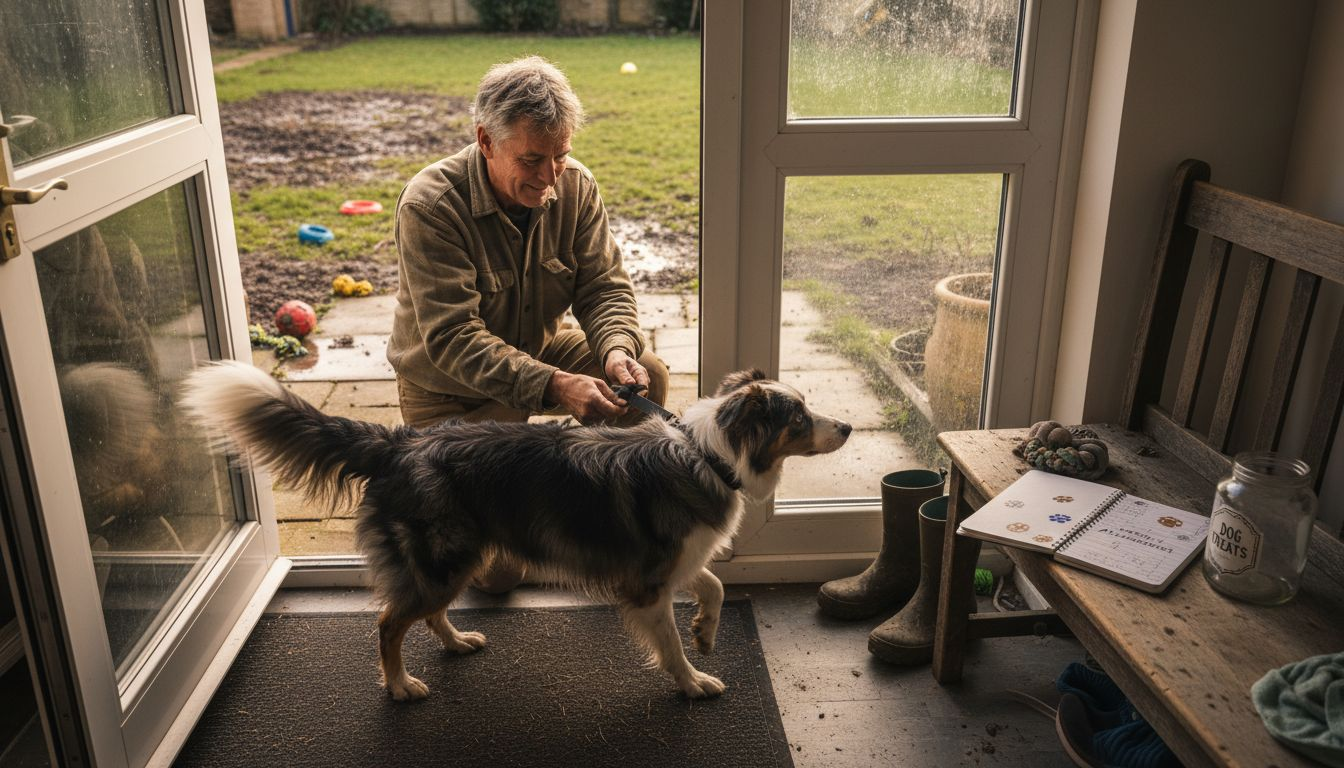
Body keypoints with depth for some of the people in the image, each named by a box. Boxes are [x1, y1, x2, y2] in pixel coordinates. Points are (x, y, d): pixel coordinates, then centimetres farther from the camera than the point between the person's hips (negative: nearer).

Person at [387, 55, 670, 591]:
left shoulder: (574, 186, -12)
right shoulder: (431, 205, -28)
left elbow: (604, 285, -10)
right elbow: (452, 339, -32)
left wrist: (616, 349, -33)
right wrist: (554, 386, -44)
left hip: (539, 351, 5)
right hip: (452, 386, -5)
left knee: (647, 375, -21)